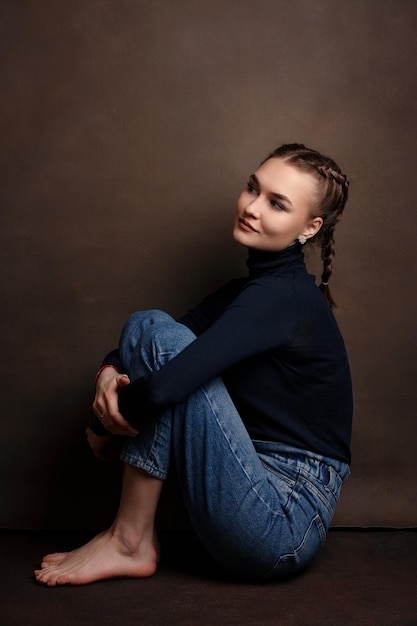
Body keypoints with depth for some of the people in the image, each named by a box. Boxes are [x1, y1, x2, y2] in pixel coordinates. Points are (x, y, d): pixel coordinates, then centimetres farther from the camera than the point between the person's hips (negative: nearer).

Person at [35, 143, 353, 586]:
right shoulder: (248, 290, 11)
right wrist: (109, 373, -12)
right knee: (144, 324, 2)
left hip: (282, 528, -9)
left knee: (160, 335, -17)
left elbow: (164, 387, -29)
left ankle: (130, 543, -7)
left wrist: (102, 427, -8)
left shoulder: (283, 296, -18)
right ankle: (132, 537, 1)